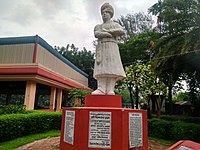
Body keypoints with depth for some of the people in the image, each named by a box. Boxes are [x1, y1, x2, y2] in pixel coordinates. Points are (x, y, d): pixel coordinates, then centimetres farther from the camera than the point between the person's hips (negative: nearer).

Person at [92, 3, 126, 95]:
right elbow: (96, 34, 3)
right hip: (101, 48, 2)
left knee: (111, 67, -16)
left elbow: (122, 32, -2)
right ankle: (101, 89, -21)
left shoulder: (115, 25, 21)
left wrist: (107, 31, -2)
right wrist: (108, 34, -8)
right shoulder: (98, 26, 26)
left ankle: (110, 90, -21)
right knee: (101, 68, -13)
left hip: (111, 47, -2)